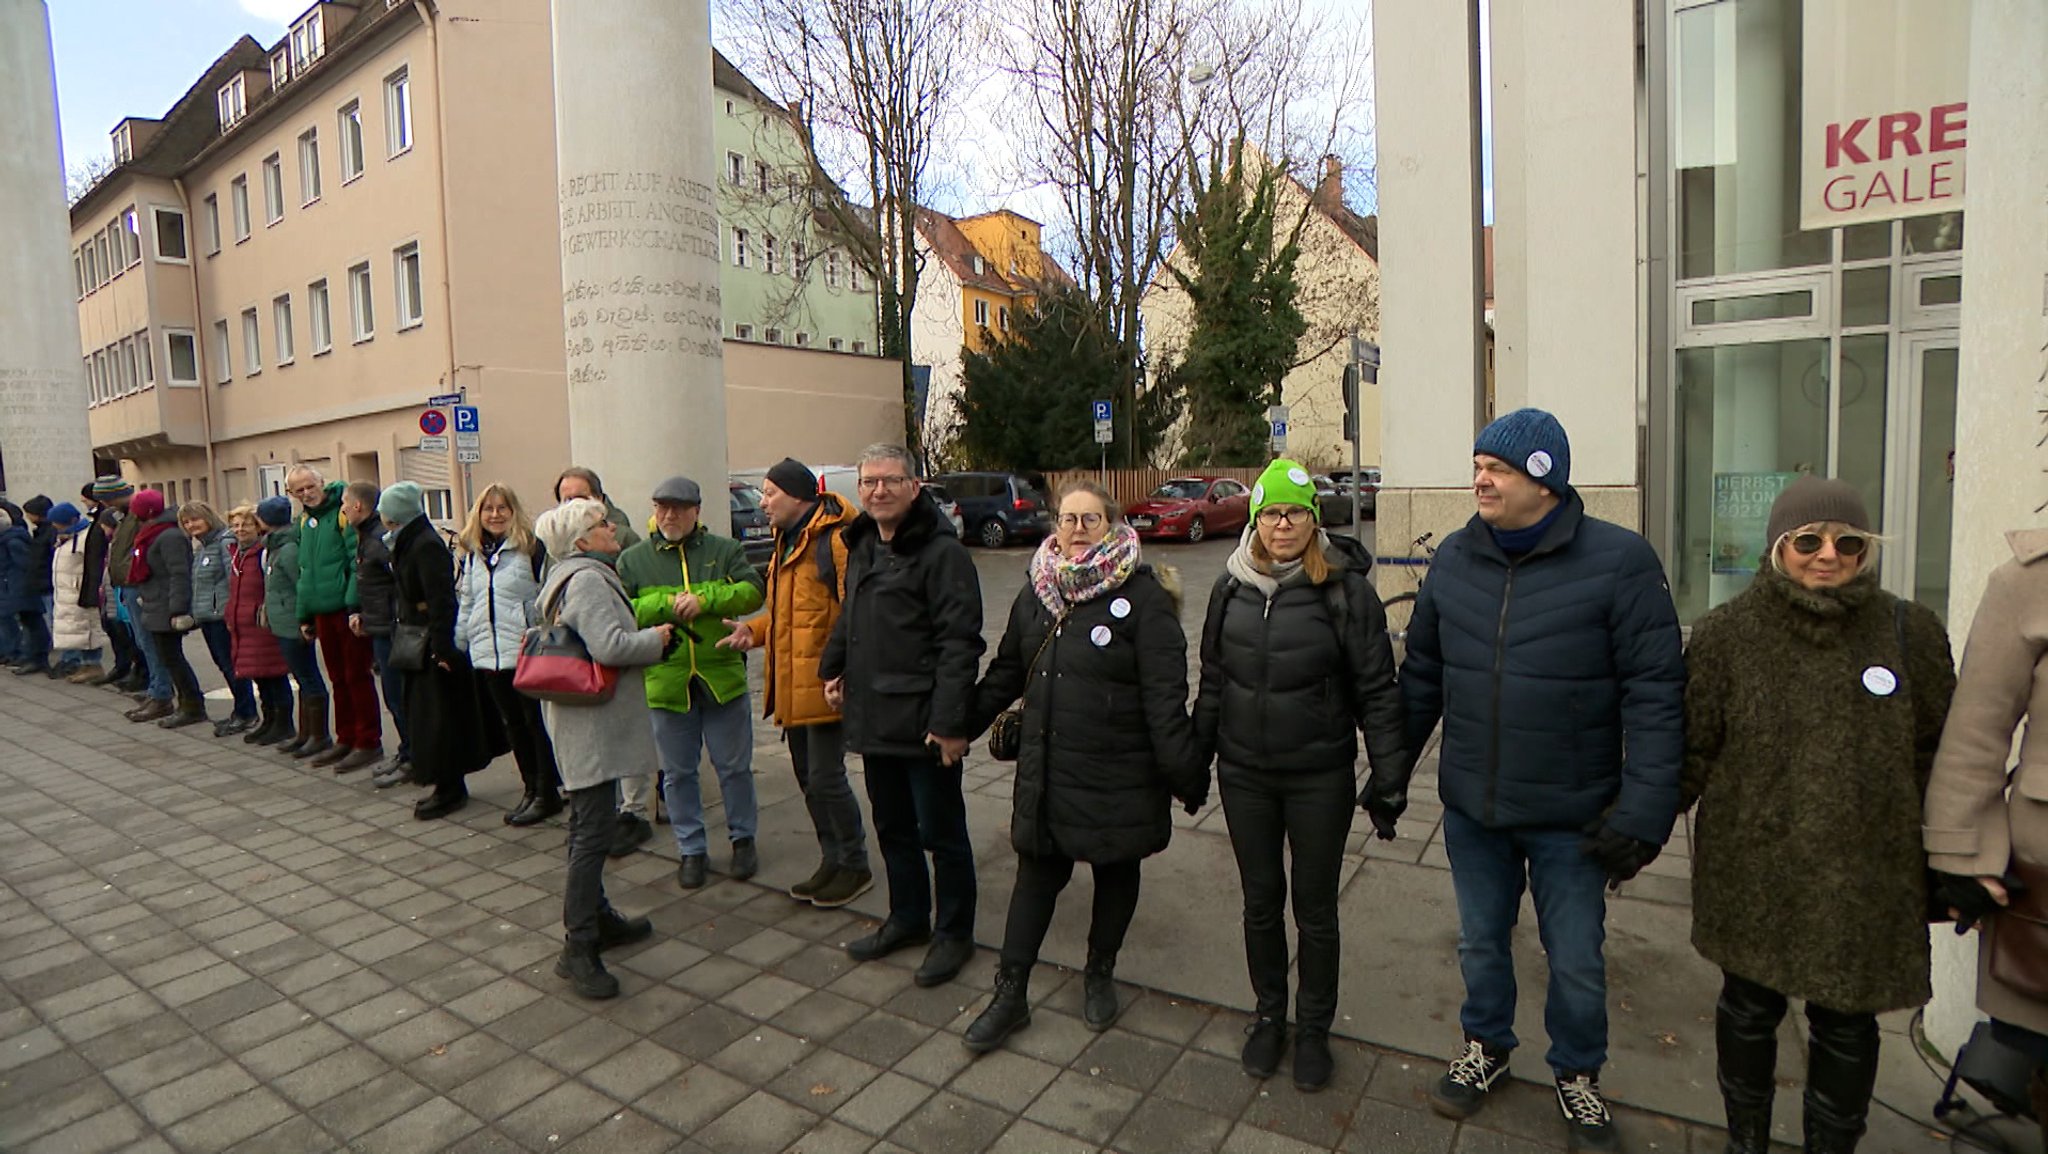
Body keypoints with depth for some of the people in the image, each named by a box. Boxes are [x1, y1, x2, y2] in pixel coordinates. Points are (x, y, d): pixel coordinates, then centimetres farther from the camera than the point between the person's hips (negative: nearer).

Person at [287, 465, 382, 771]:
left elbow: (360, 561, -16)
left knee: (357, 677, -2)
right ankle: (346, 740, 24)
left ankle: (369, 743, 6)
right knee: (338, 679, 14)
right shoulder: (305, 519, 15)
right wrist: (304, 615, 18)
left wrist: (354, 604, -22)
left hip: (349, 608, -8)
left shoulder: (344, 511, -10)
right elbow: (305, 571, 20)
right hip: (323, 611, 8)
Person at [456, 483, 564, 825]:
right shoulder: (470, 554, 14)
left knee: (537, 721, 1)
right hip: (487, 653, 6)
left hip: (528, 652, -6)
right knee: (513, 723, 12)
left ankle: (547, 793, 11)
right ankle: (531, 788, 23)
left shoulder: (532, 548, -7)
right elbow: (465, 604, 20)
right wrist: (457, 644, 17)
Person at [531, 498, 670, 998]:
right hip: (592, 722, -11)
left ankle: (598, 919, 31)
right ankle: (578, 947, -2)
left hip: (580, 722, 11)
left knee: (588, 826, 18)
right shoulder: (587, 579, -17)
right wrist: (657, 638, -11)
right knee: (593, 834, -8)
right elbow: (610, 646, -27)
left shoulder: (566, 575, 16)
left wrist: (646, 636, 13)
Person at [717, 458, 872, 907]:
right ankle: (832, 860, 30)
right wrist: (754, 630, 7)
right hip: (792, 685, 10)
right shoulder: (789, 541, 16)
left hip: (823, 685, -10)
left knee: (826, 777, -2)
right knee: (808, 777, 16)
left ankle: (855, 866, 16)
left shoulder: (836, 538, -16)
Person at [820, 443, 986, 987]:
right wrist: (834, 668, 15)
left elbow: (959, 641, -19)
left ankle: (954, 933, 24)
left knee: (941, 833, 6)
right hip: (874, 718, 8)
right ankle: (907, 918, 38)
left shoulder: (942, 551, -15)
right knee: (892, 828, 20)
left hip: (924, 723, -8)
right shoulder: (861, 546, 13)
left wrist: (950, 721, -23)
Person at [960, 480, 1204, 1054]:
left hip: (1119, 772, -3)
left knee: (1116, 874, 15)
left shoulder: (1143, 596, -12)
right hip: (1046, 771, 4)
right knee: (1036, 876, 10)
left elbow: (1165, 695, -14)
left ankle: (1100, 975, 38)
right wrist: (961, 724, 16)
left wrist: (1185, 772, -15)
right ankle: (1010, 995, 23)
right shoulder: (1036, 592, 5)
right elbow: (1006, 672, 16)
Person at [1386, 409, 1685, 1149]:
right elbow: (1421, 673, 6)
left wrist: (1643, 810, -18)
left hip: (1572, 815, -3)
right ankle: (1485, 1050, 46)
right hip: (1471, 809, 3)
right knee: (1480, 941, 21)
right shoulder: (1455, 558, -1)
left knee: (1576, 961, 16)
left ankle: (1577, 1075, 42)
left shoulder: (1618, 561, -14)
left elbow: (1656, 694, -14)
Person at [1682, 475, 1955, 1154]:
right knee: (1749, 1009, 14)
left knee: (1846, 1025, 14)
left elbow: (1938, 757, 7)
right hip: (1752, 873, -1)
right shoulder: (1727, 634, -5)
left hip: (1865, 882, 1)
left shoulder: (1911, 633, 0)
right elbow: (1690, 751, -2)